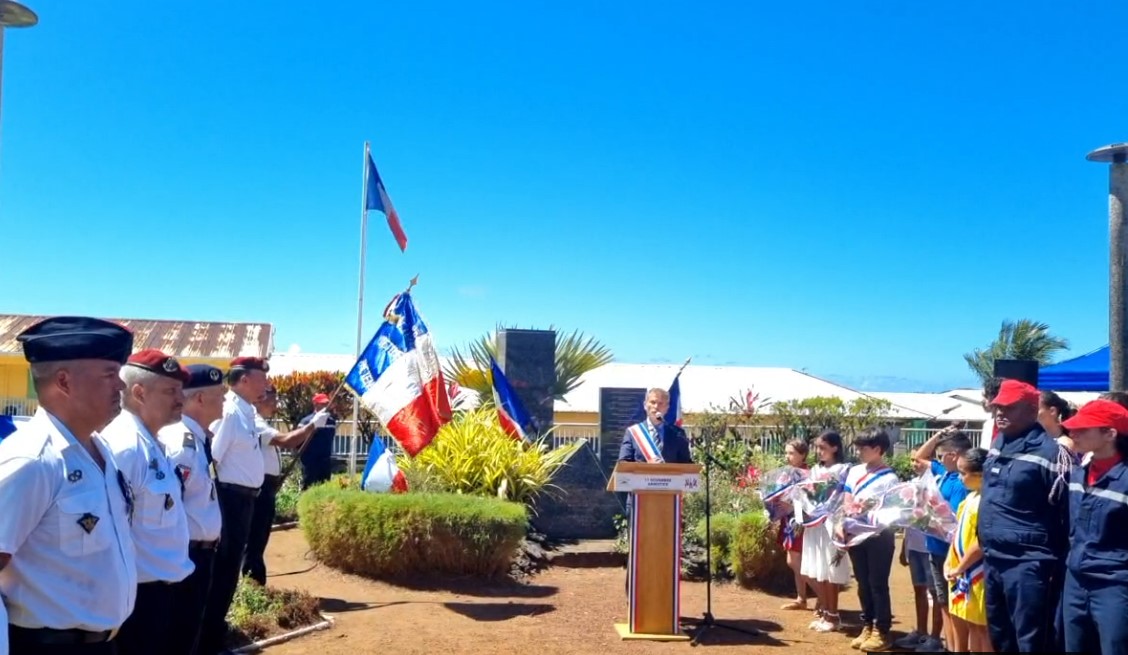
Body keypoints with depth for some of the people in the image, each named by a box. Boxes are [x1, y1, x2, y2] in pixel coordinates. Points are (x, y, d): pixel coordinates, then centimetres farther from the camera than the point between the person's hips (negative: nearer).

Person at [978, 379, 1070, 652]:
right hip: (992, 558, 8)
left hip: (1027, 563, -8)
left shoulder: (1048, 452, -15)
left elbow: (1066, 512, -13)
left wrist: (1056, 565, -12)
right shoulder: (998, 443, 10)